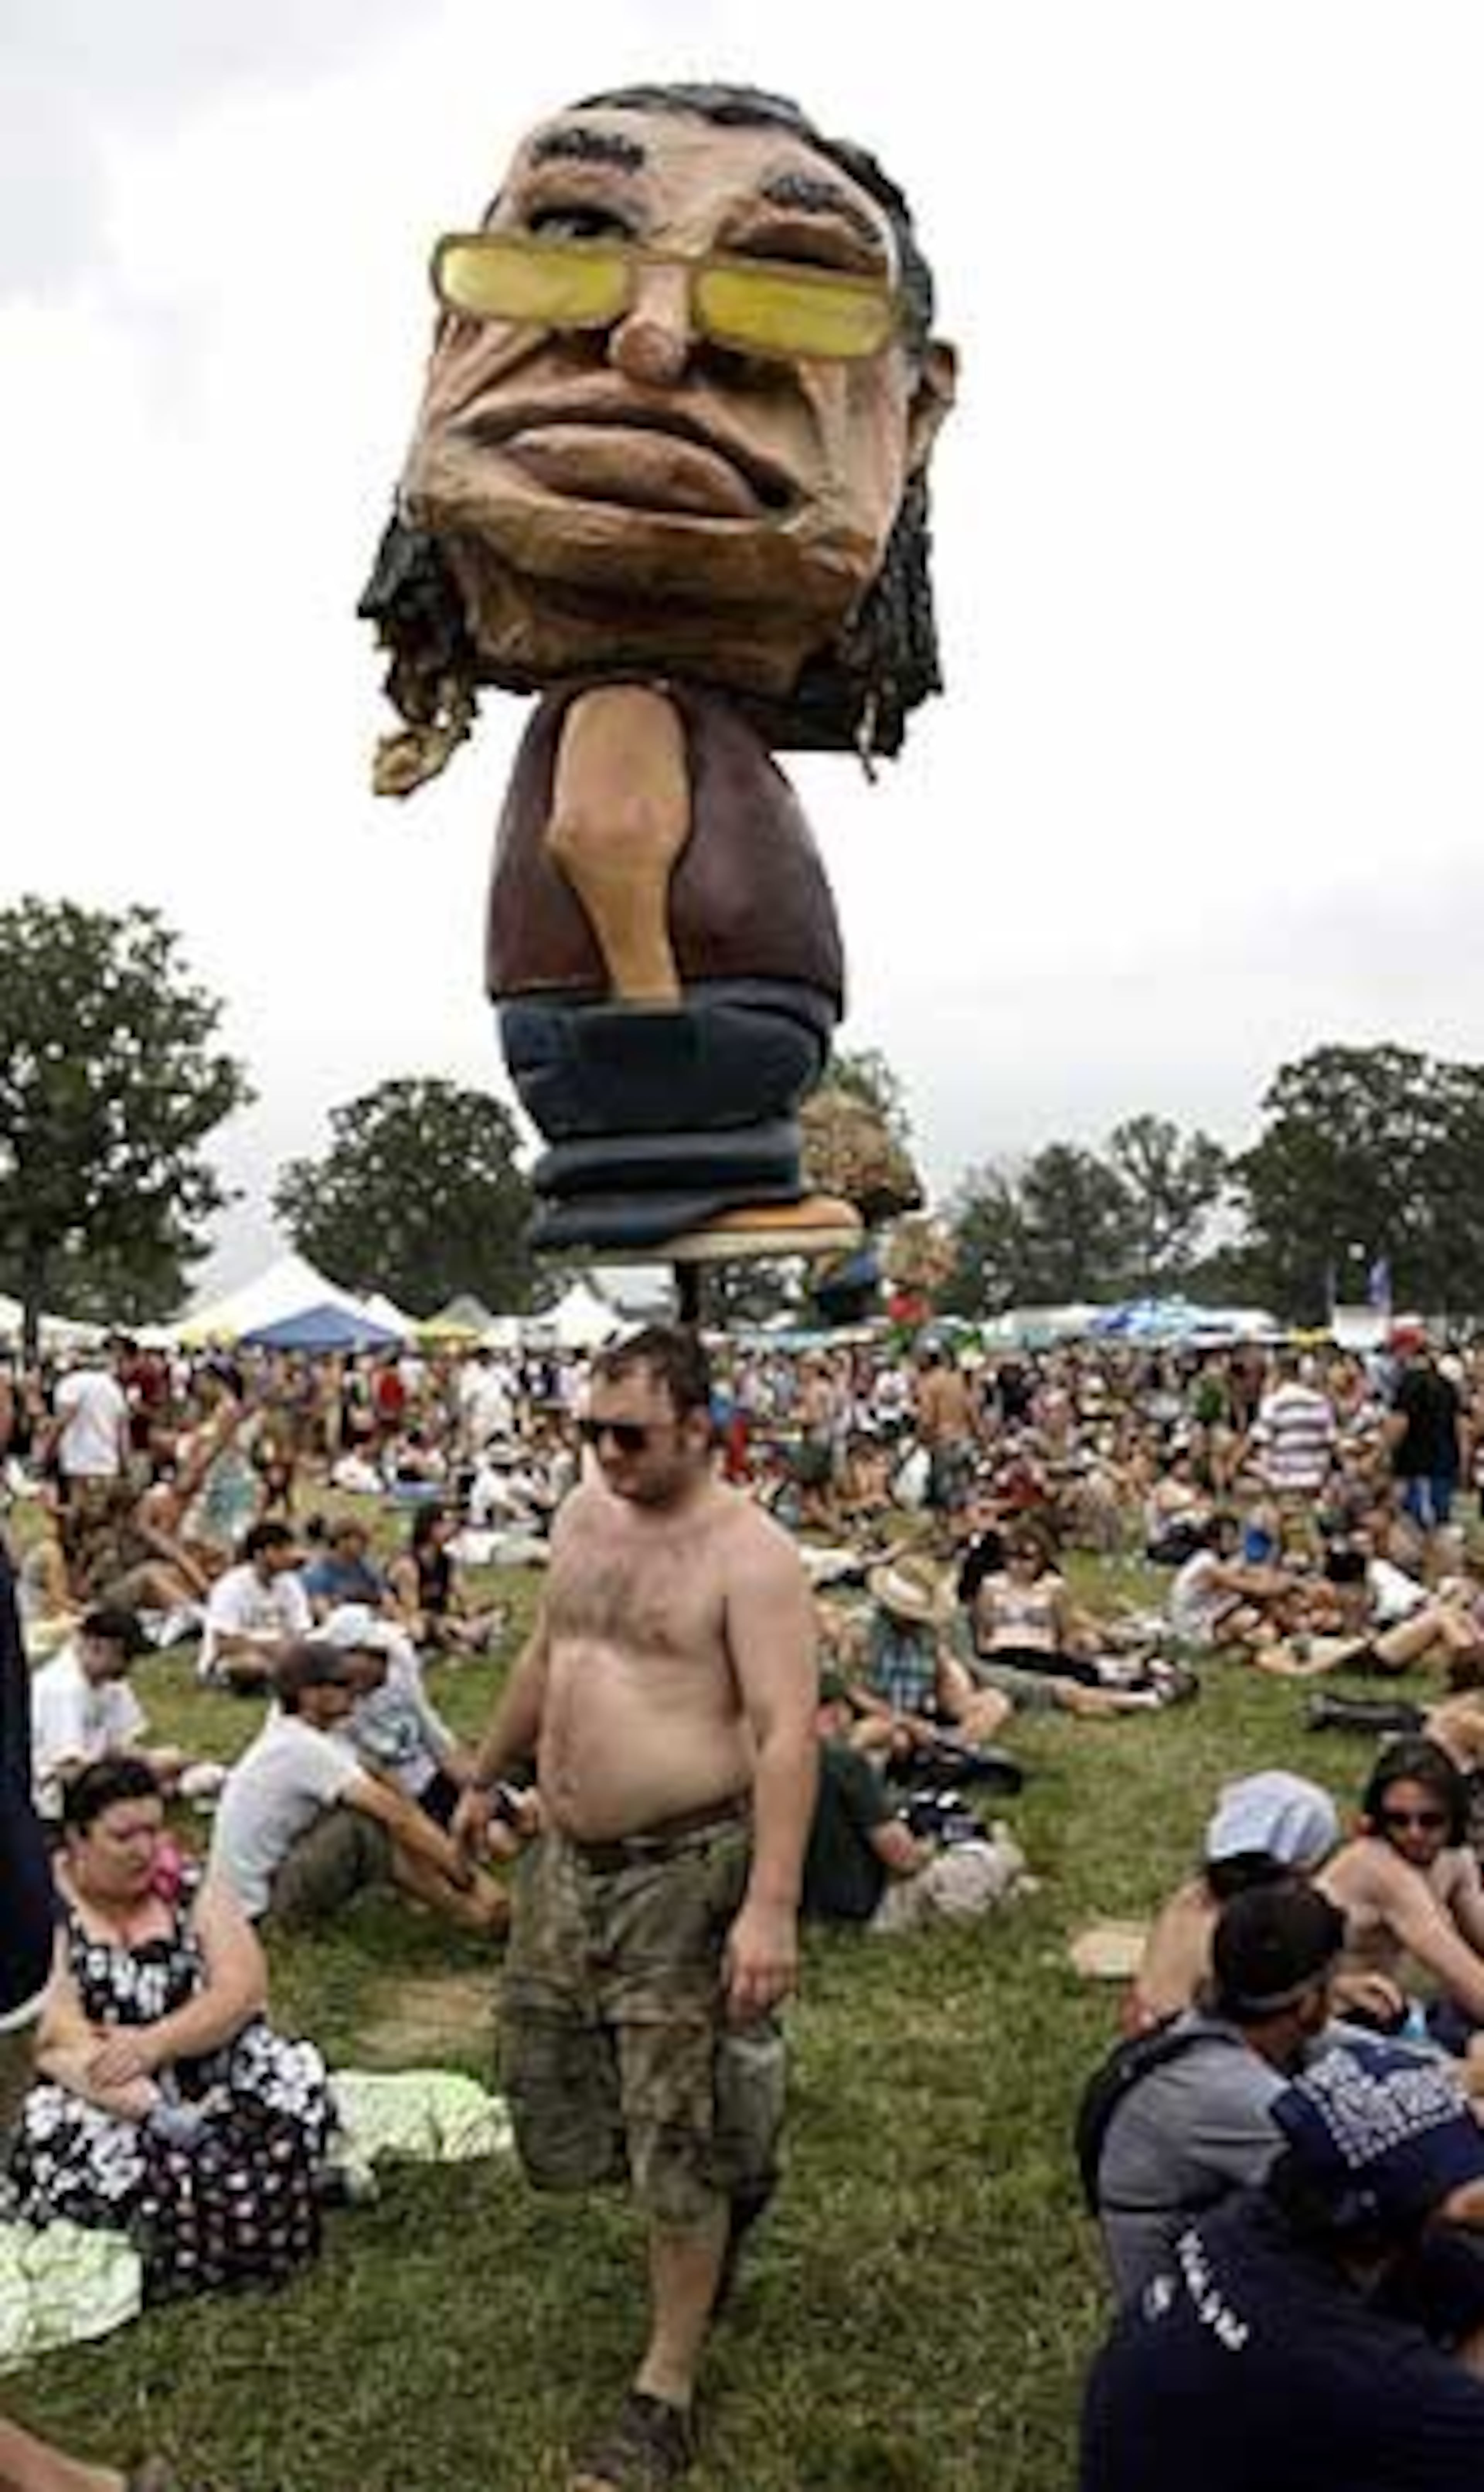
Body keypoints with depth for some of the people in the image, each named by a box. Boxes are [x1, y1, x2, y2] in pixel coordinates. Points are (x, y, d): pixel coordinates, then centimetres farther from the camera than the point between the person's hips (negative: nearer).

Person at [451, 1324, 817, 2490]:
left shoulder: (749, 1553, -18)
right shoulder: (585, 1513, 5)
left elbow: (787, 1733, -24)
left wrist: (771, 1907, -30)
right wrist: (487, 1775, 27)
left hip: (685, 1869, -7)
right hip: (567, 1856, 8)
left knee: (677, 2141, 2)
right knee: (550, 2087, 17)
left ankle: (666, 2393, 21)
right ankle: (723, 2171, 44)